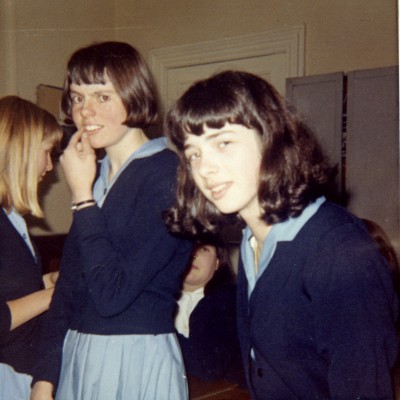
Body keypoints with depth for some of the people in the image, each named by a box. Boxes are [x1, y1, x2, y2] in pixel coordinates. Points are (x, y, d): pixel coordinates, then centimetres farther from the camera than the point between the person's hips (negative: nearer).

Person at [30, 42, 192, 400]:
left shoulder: (167, 174, -16)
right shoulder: (94, 174, 5)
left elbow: (112, 294, -23)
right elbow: (68, 284, 7)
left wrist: (82, 195, -18)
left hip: (138, 361, -6)